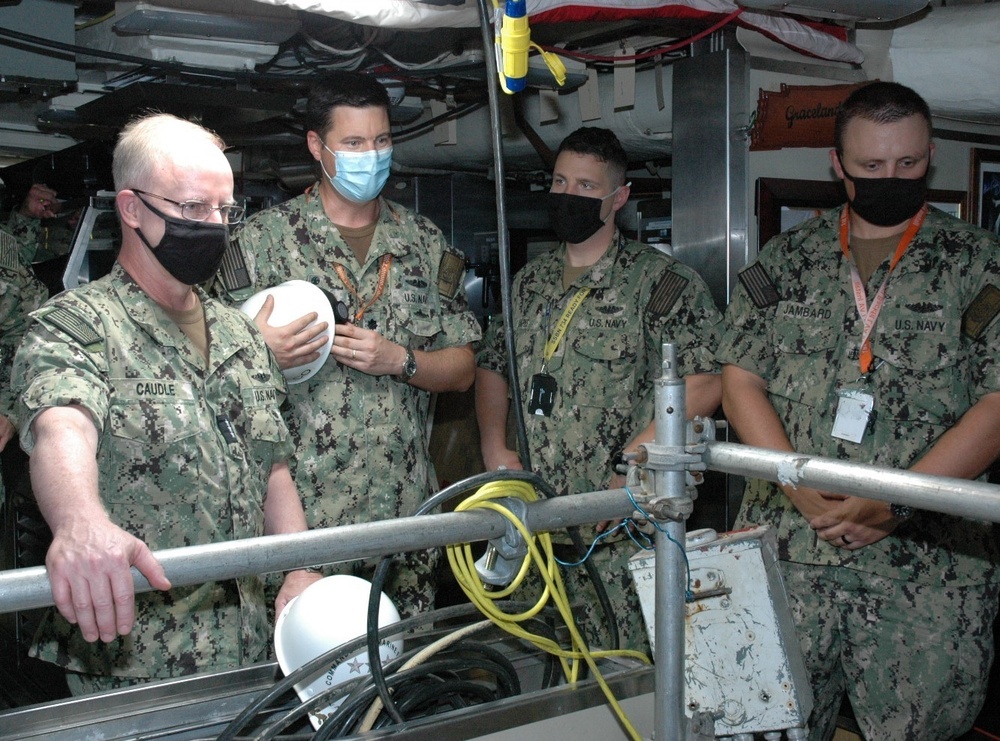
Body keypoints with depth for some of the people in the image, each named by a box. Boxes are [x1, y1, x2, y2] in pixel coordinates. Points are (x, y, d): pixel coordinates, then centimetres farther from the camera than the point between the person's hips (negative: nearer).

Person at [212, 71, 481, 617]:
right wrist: (265, 355, -20)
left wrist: (397, 360, -8)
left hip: (406, 512, 3)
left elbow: (462, 370, 10)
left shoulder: (424, 242, 11)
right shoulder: (263, 238, 2)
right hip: (301, 511, -3)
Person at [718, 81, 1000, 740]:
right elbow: (740, 377, 5)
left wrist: (891, 502, -15)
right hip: (784, 549, 2)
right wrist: (801, 486, -10)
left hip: (929, 567, -1)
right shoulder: (788, 258, 10)